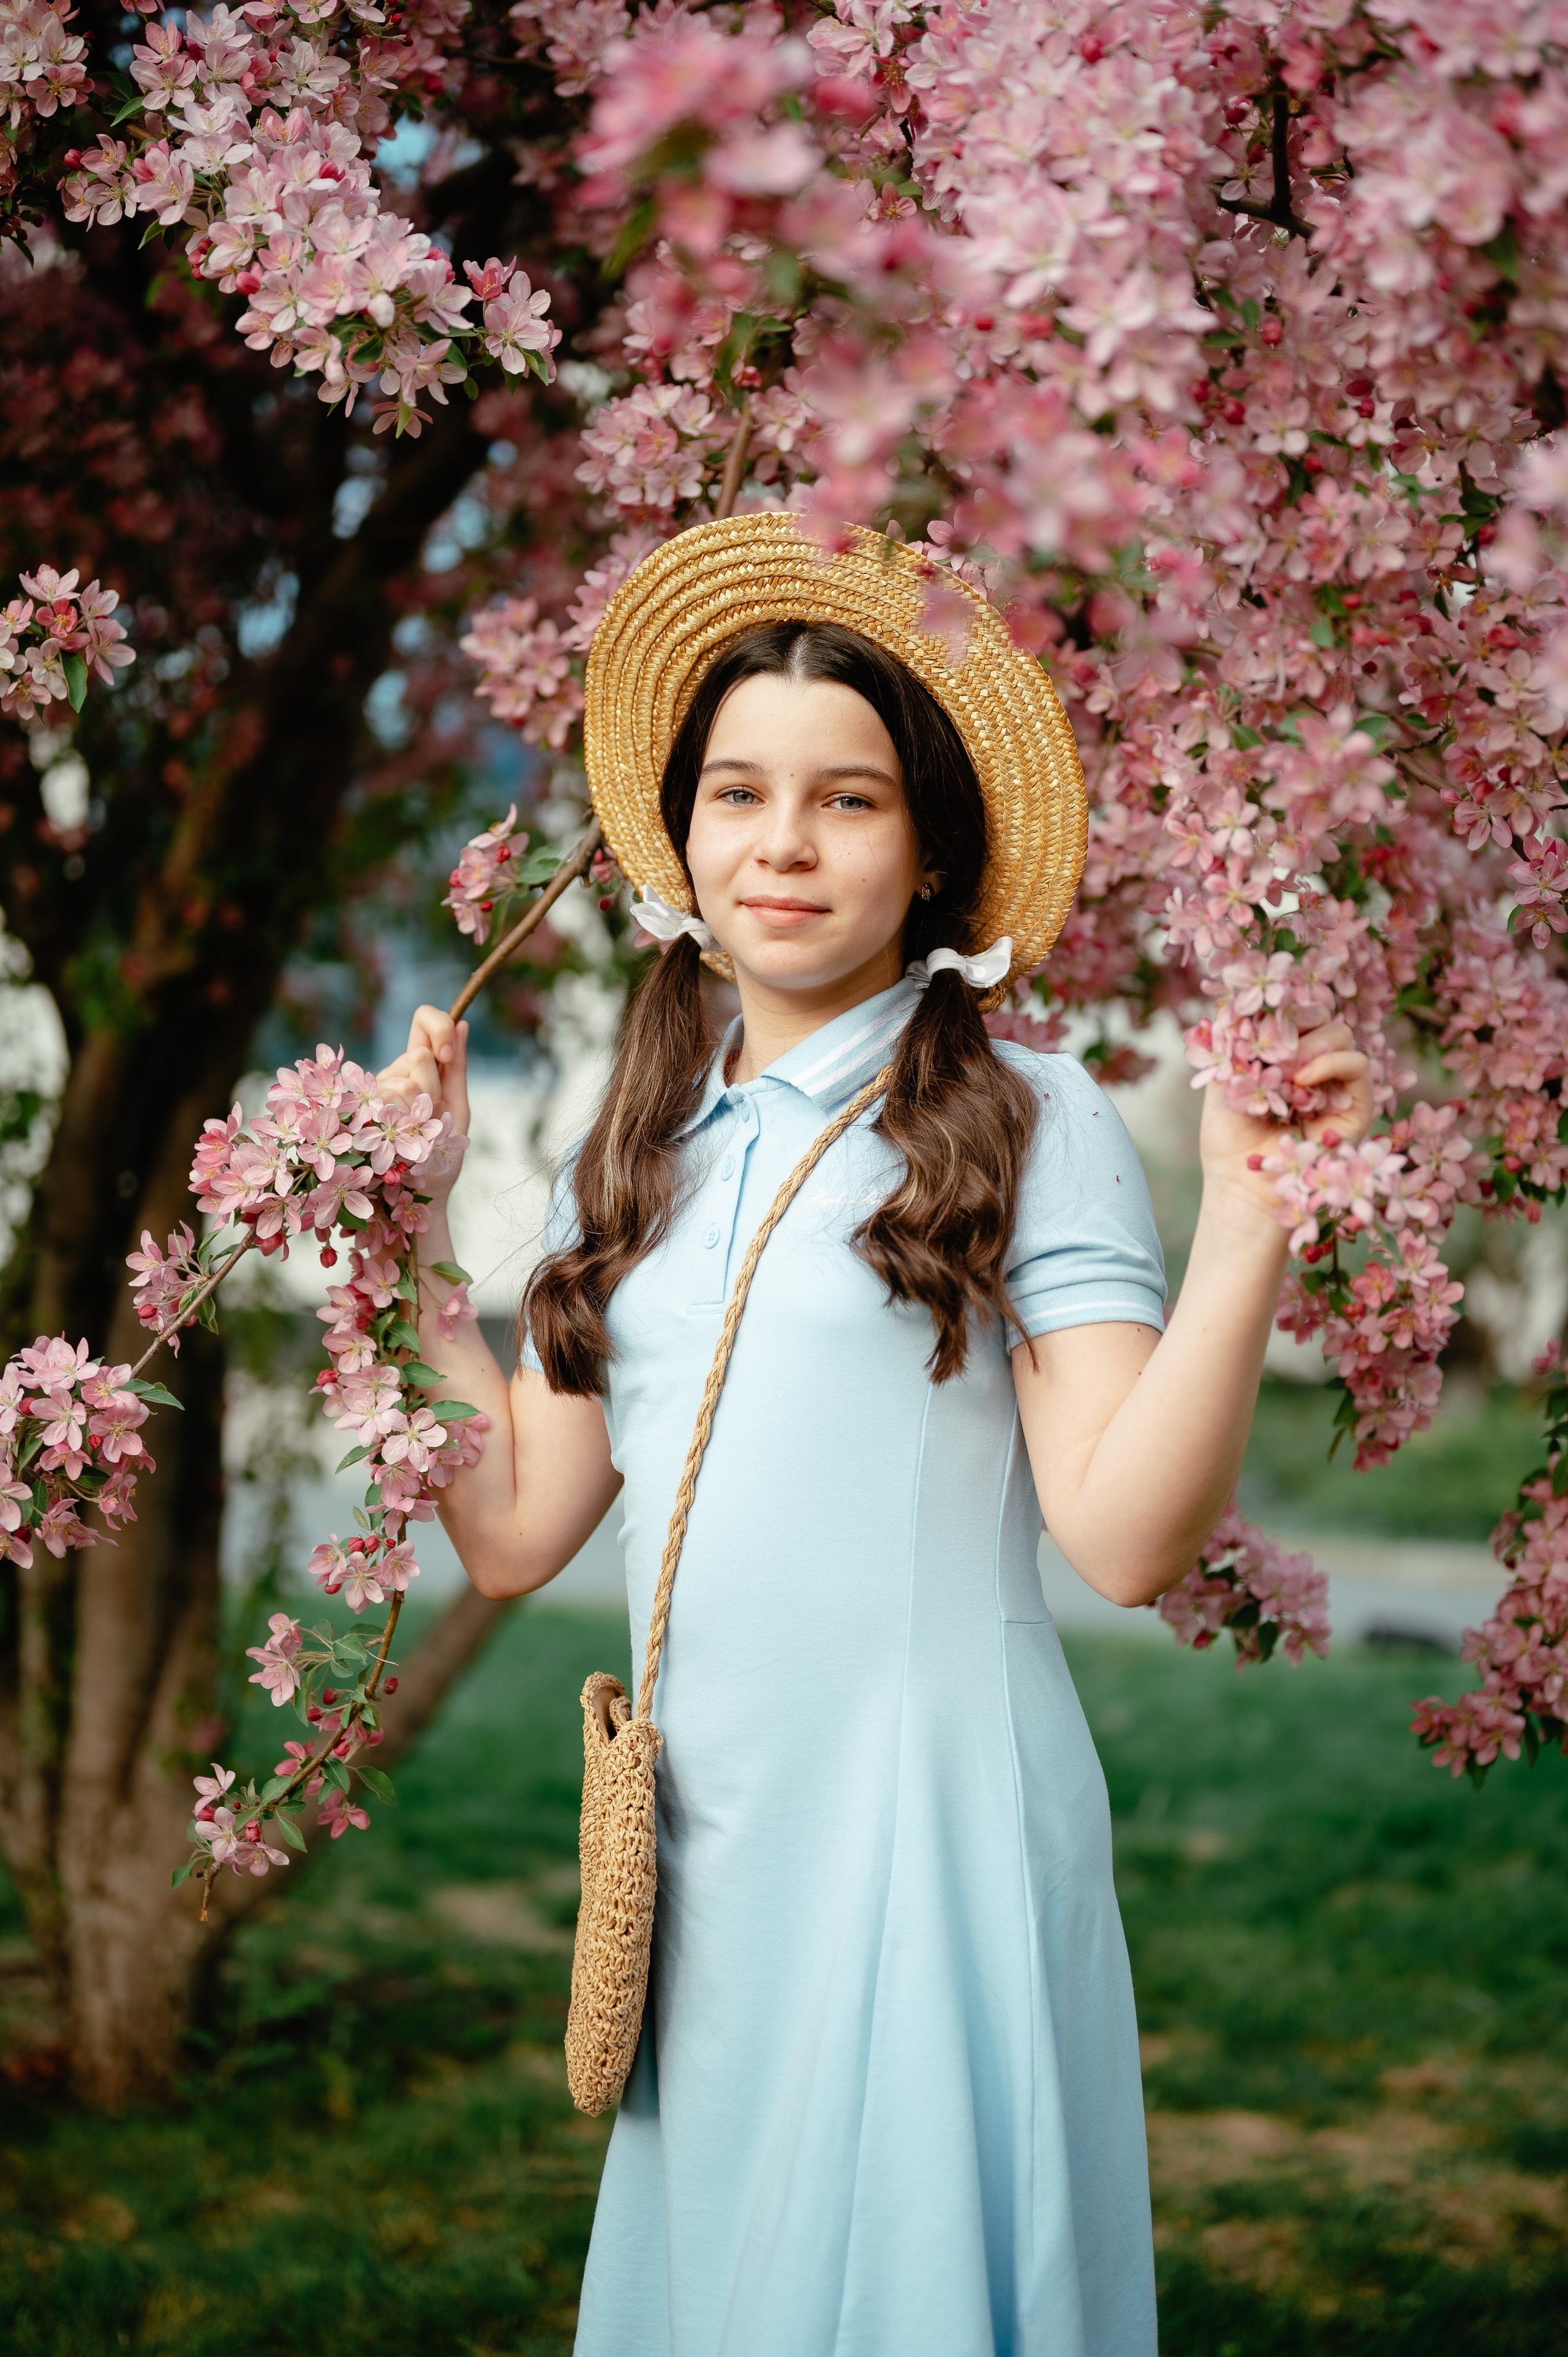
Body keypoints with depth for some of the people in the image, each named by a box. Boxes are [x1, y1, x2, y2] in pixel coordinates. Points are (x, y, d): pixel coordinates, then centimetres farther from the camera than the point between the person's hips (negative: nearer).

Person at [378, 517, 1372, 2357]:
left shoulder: (1024, 1125, -5)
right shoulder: (634, 1164, 11)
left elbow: (1126, 1538, -13)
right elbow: (512, 1531, 9)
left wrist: (1248, 1224, -22)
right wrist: (408, 1217, 11)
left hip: (932, 1831, -5)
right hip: (700, 1841, 5)